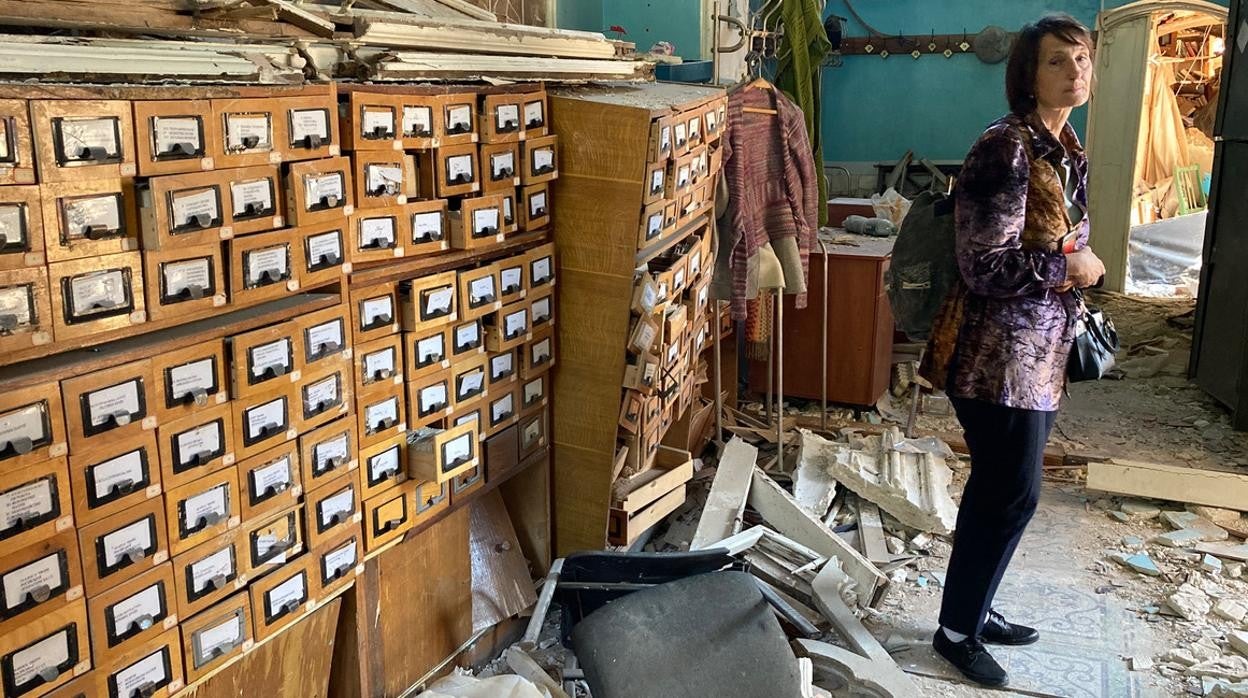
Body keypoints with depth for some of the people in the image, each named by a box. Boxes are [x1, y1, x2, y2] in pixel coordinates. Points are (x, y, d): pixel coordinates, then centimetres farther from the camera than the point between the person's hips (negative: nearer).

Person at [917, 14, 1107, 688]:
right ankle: (956, 630, 16)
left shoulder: (1068, 148, 12)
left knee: (997, 488, 17)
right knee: (1012, 494, -2)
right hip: (997, 353, -9)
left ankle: (974, 608, 33)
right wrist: (1070, 266, -12)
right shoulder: (1006, 148, -18)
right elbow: (987, 267, -22)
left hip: (1038, 349, 9)